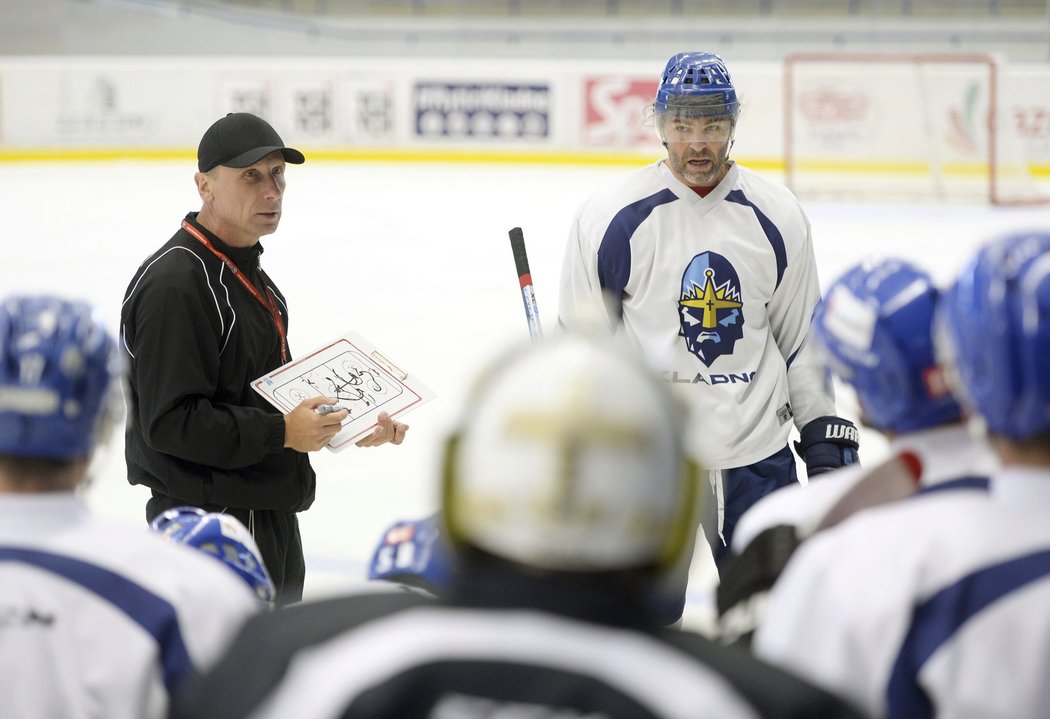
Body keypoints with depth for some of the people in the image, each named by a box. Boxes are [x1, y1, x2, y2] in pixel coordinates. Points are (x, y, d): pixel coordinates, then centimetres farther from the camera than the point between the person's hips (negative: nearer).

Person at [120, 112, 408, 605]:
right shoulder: (174, 283, -19)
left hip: (271, 520, 11)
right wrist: (280, 432, -25)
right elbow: (170, 421, -25)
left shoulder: (247, 271, 15)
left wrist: (348, 426, 8)